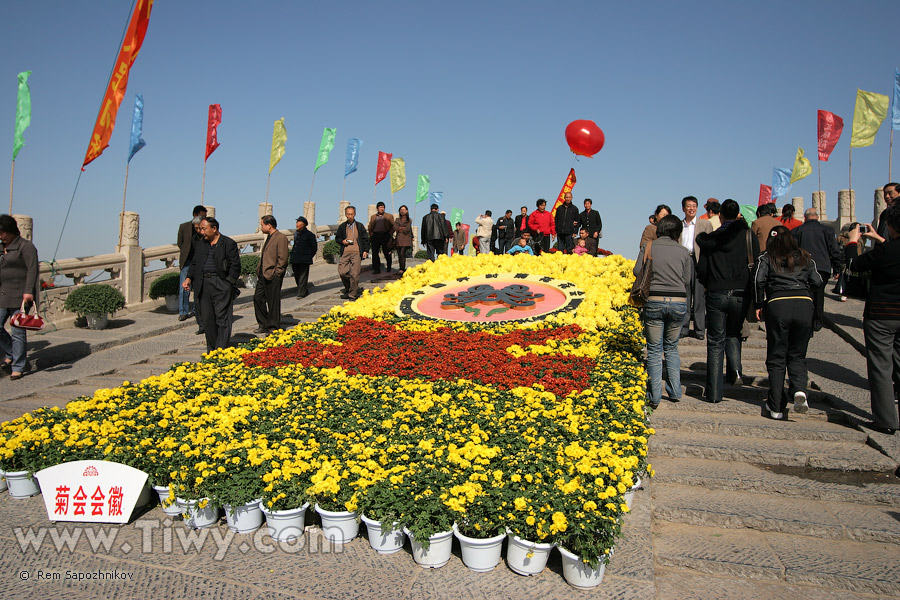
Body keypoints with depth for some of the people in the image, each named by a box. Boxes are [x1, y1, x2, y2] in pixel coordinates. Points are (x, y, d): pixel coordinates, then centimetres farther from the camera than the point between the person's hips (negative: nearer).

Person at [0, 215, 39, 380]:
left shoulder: (25, 246, -5)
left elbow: (32, 269, -12)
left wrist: (28, 291, -20)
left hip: (20, 296, -7)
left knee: (17, 331, -5)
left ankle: (18, 368, 1)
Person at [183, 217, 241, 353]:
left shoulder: (229, 243, -2)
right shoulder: (201, 245, 17)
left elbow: (235, 266, -5)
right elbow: (195, 264, 22)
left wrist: (228, 283, -11)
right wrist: (189, 278, 6)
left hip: (222, 285, -6)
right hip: (204, 285, 6)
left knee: (222, 318, -7)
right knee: (207, 319, 8)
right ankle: (211, 350, 18)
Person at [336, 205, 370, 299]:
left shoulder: (359, 226, 10)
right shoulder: (342, 226, 15)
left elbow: (365, 239, 10)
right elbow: (337, 238, 22)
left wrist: (366, 250, 0)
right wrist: (342, 241, 1)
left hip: (356, 252, -2)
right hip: (345, 252, 2)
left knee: (354, 274, -7)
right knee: (342, 272, -7)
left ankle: (353, 294, 3)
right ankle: (348, 289, 18)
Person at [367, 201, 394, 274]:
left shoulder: (389, 216, 10)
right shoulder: (373, 217, 17)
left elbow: (393, 226, 6)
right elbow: (370, 227, 17)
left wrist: (390, 234, -6)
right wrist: (371, 235, 5)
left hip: (385, 235, -2)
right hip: (375, 236, 2)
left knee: (387, 253, 2)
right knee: (374, 253, -3)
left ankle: (389, 268, 18)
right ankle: (376, 269, 2)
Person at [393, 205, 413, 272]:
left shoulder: (409, 220, 10)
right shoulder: (397, 220, 17)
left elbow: (407, 229, -4)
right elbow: (395, 228, 0)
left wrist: (399, 229, 3)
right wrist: (403, 228, -5)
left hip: (406, 240, -3)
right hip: (398, 239, 3)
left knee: (402, 254, -18)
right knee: (399, 255, 1)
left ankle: (402, 269, -20)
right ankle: (402, 269, 9)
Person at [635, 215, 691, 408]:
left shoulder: (649, 246, 2)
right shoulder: (684, 252, 5)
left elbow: (637, 271, 0)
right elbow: (687, 280, 5)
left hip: (654, 300, -2)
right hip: (679, 302, 2)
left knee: (654, 350, 5)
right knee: (672, 348, 19)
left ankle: (654, 397, 4)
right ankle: (675, 392, 18)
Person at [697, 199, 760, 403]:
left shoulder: (709, 239, 0)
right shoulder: (749, 236, 0)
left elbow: (701, 271, 2)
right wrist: (756, 298, 13)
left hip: (716, 295, -1)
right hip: (740, 295, 1)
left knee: (716, 342, 6)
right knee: (733, 334, 25)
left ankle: (714, 392, 4)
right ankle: (735, 368, 1)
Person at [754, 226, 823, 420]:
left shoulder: (767, 258, 9)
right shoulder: (805, 258, 16)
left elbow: (759, 280, -5)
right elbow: (818, 282, 11)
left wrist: (759, 305, 5)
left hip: (778, 304, -2)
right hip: (804, 305, 2)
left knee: (776, 358, 6)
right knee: (797, 355, 14)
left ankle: (776, 407, 5)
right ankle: (799, 389, -15)